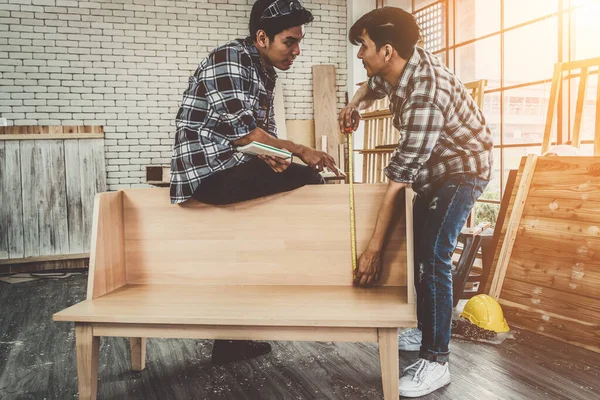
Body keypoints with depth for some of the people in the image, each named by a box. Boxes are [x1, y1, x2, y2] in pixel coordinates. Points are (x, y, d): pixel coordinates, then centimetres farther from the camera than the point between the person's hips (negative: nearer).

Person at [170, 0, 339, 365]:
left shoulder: (266, 73, 17)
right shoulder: (228, 60, -12)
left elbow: (263, 133, 12)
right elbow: (244, 132, -20)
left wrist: (275, 158, -11)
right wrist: (299, 151, -11)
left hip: (232, 171, 10)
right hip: (209, 173, -10)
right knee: (309, 182, -17)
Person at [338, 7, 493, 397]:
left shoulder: (425, 97, -36)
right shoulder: (399, 66, -10)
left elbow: (399, 180, -36)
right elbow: (374, 84, 17)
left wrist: (374, 248, -32)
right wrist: (356, 104, -7)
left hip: (461, 169, -9)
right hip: (433, 167, 9)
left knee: (433, 257, -17)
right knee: (417, 249, 13)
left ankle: (436, 361, -7)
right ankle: (426, 330, 28)